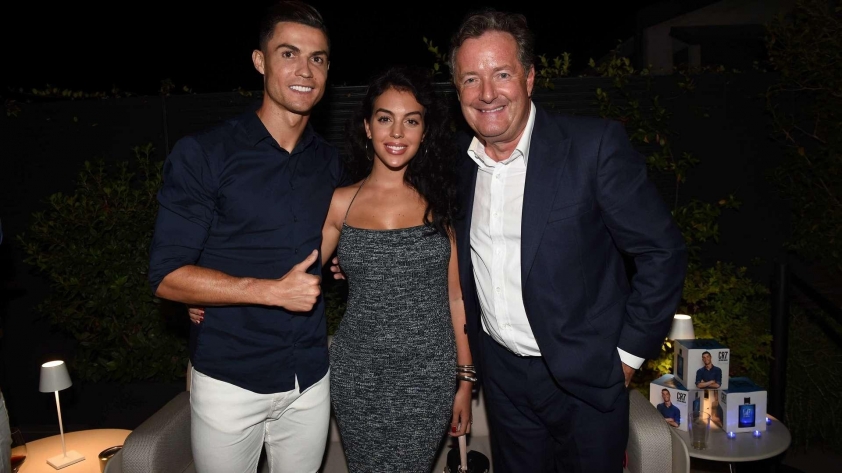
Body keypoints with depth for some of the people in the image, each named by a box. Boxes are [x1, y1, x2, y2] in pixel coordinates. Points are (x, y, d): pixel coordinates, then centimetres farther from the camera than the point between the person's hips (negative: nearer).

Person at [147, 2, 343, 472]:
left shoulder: (330, 161, 6)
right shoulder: (202, 155, -9)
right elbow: (168, 276, -13)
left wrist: (336, 263, 0)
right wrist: (273, 291, -20)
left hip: (311, 379, 4)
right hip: (230, 381, -4)